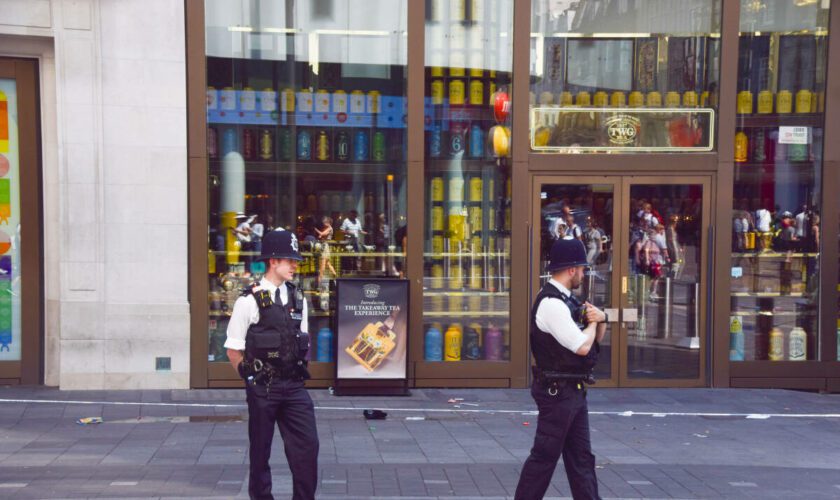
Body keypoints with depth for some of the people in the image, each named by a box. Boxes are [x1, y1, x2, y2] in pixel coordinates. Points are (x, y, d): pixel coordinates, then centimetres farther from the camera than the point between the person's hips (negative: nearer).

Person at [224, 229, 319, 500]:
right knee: (260, 449, 8)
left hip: (294, 386, 4)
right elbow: (233, 349, -2)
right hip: (262, 388, -4)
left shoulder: (298, 299, 9)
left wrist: (300, 370, 12)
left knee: (307, 445, 0)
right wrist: (252, 377, -1)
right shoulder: (249, 300, -8)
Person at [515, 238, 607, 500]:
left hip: (573, 390, 10)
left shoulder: (566, 300, 13)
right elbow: (582, 346, -22)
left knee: (581, 457, 12)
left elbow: (596, 339, 19)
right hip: (557, 391, -10)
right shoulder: (551, 303, -19)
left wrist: (600, 319, -2)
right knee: (545, 456, -3)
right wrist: (592, 320, -3)